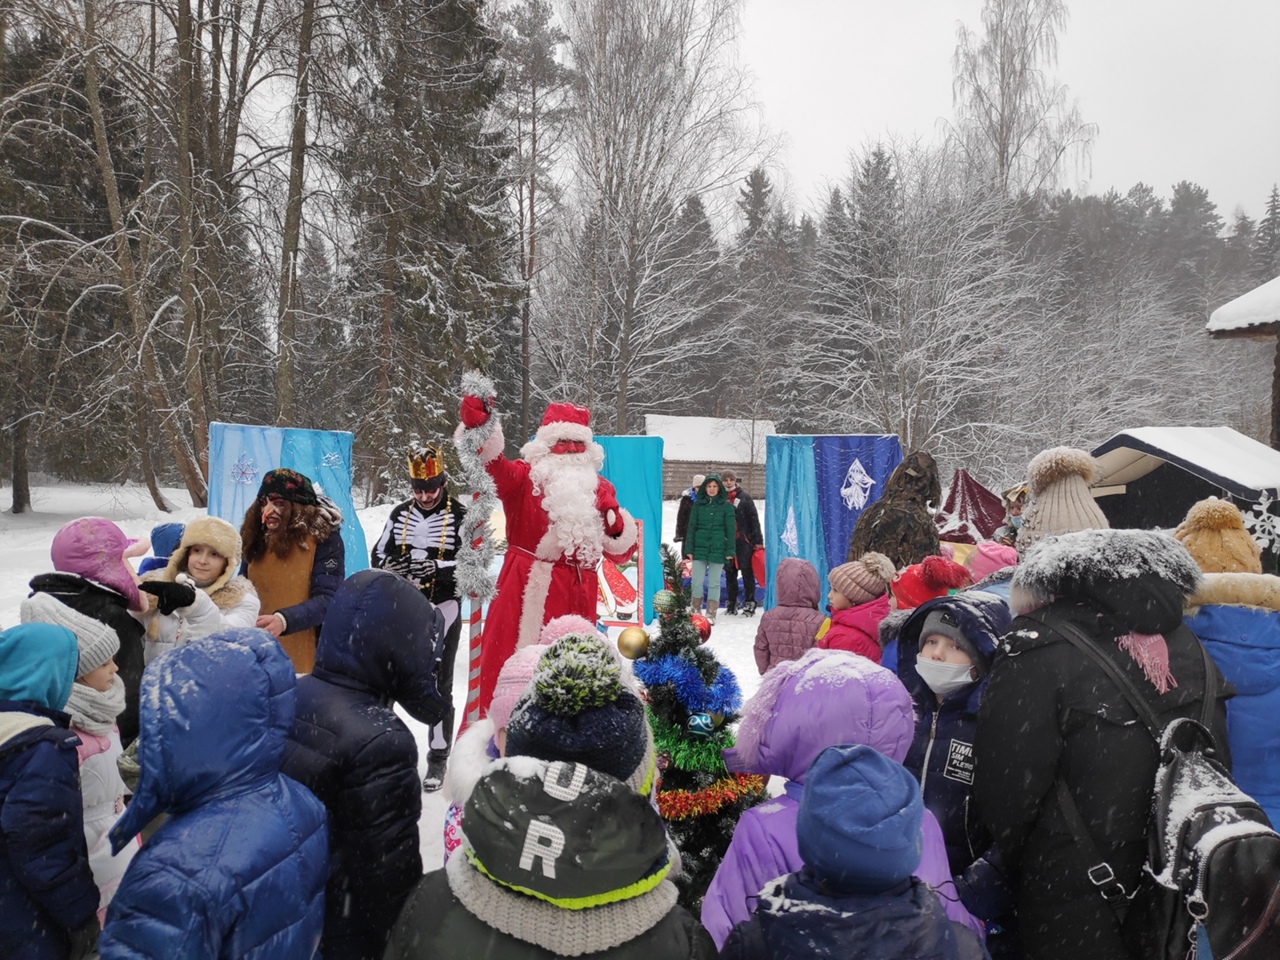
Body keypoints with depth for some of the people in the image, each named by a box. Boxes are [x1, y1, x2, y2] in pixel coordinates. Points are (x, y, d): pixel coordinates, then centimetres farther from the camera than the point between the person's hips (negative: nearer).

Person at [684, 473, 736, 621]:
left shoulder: (726, 506, 2)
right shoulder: (698, 505, 7)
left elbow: (730, 529, 2)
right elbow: (691, 527, 7)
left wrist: (730, 551, -3)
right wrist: (689, 549, 2)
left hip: (718, 550, -1)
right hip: (700, 549, 2)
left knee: (714, 583, 4)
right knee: (696, 582, -1)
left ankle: (711, 614, 13)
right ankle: (696, 612, 14)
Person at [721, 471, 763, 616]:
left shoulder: (744, 496, 0)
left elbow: (754, 518, -1)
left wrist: (758, 540, -5)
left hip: (744, 540, -3)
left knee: (747, 571, -2)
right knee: (730, 573, 10)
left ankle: (750, 603, 3)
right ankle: (731, 603, 19)